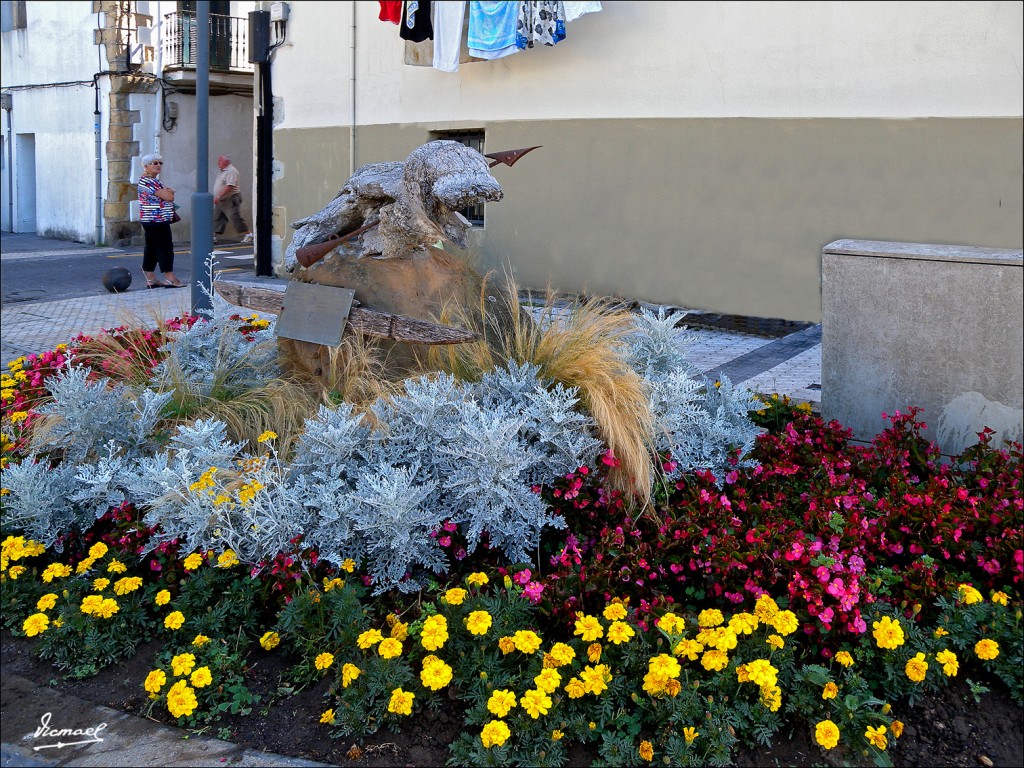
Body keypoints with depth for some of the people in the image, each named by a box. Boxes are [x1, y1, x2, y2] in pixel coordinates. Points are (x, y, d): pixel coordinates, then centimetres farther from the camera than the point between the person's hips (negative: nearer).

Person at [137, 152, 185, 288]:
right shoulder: (148, 181, -16)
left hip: (152, 221, 11)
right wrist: (169, 191, 0)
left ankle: (150, 278, 15)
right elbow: (169, 197, -21)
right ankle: (170, 279, -8)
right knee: (164, 247, -8)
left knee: (152, 248, 11)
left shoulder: (152, 180, 18)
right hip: (156, 221, -11)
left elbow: (167, 195, 18)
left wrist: (167, 191, -3)